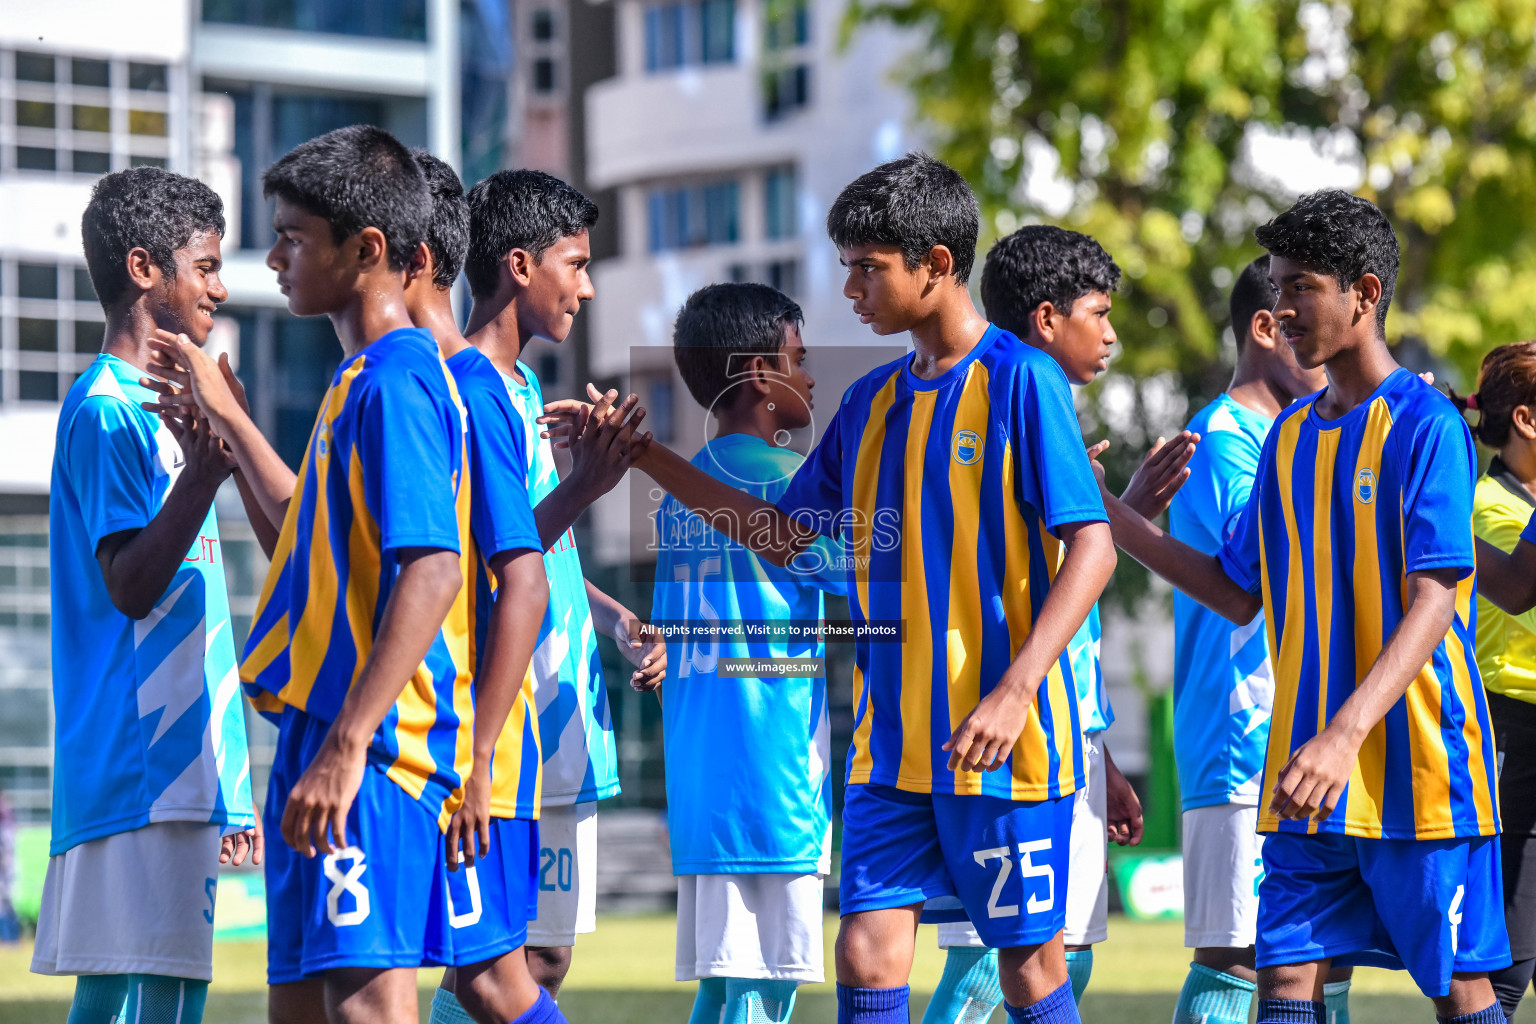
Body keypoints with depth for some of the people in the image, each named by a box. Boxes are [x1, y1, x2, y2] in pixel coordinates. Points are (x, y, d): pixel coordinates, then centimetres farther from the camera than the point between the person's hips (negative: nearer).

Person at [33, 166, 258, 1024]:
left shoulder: (159, 409, 21)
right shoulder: (107, 410, -8)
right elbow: (130, 585, -16)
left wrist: (227, 793, 24)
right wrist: (203, 475, -30)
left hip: (181, 776, 9)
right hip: (137, 774, -9)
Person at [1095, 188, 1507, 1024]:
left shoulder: (1424, 423, -9)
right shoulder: (1290, 436, 14)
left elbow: (1432, 605, -18)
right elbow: (1241, 596, 20)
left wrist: (1344, 734, -30)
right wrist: (1113, 519, 13)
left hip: (1417, 767, -6)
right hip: (1309, 772, 6)